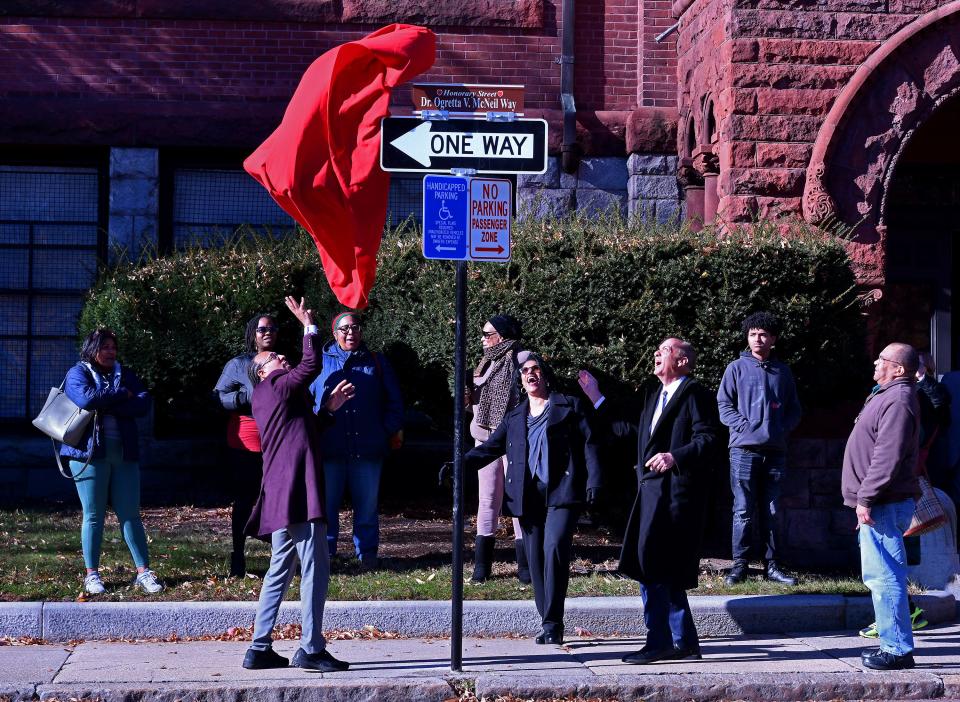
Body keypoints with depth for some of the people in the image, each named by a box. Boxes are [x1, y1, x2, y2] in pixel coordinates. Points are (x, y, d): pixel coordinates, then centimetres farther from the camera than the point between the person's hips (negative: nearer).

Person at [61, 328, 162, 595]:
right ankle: (92, 575, 10)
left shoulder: (125, 374, 14)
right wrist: (123, 396, -9)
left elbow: (144, 403, -3)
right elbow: (87, 398, -20)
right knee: (93, 516, 2)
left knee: (130, 514, 3)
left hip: (124, 453, 3)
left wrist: (105, 404, -12)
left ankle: (143, 572, 6)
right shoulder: (78, 373, 2)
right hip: (89, 452, -3)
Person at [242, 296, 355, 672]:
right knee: (315, 568, -8)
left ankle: (259, 648, 13)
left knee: (280, 570, 13)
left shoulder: (265, 398, 25)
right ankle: (311, 648, -8)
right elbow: (311, 366, -12)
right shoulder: (279, 387, -2)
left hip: (280, 496, 10)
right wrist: (309, 326, -1)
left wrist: (329, 408, 24)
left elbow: (306, 432, 29)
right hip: (298, 492, -10)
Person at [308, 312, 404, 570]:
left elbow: (394, 401, 13)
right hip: (329, 448, -1)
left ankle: (367, 553, 15)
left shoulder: (376, 362, 12)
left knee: (367, 505, 6)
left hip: (367, 449, 1)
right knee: (326, 503, 2)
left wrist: (394, 430, 2)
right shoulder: (320, 361, 9)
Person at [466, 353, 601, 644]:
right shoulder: (514, 417, 22)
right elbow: (490, 448, 17)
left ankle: (553, 623, -17)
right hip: (528, 497, 5)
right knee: (535, 559, 2)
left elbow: (588, 444, 4)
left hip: (561, 492, -5)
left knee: (554, 548, -20)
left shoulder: (568, 406, 10)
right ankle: (550, 625, 10)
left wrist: (593, 481, -7)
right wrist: (460, 464, 0)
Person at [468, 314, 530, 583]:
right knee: (487, 498, 7)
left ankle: (525, 565, 2)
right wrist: (469, 397, 3)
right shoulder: (487, 361, 16)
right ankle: (482, 563, 11)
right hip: (486, 437, 7)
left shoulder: (521, 358, -7)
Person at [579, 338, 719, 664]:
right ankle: (684, 643, 18)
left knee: (651, 568, -11)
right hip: (653, 493, 9)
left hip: (675, 494, -9)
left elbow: (708, 440, -15)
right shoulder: (655, 398, 22)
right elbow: (624, 425, 24)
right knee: (667, 574, 12)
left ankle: (658, 642, -7)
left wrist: (675, 457, -25)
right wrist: (595, 397, 19)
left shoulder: (695, 394, -6)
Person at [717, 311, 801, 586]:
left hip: (775, 450, 3)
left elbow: (794, 409, 16)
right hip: (744, 449, -3)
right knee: (743, 511, -3)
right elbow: (723, 404, 1)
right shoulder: (737, 368, 3)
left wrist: (782, 429, 0)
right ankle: (739, 564, 2)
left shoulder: (783, 372, 12)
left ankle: (771, 565, 12)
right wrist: (744, 427, -10)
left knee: (771, 511, 8)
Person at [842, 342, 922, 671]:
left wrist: (865, 498, -23)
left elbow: (887, 457, -24)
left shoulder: (898, 401, -16)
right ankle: (892, 643, 22)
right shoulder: (887, 396, 19)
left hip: (885, 505, -11)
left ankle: (898, 650, -7)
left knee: (885, 576, -10)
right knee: (879, 576, 15)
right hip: (880, 504, 11)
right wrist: (865, 498, 23)